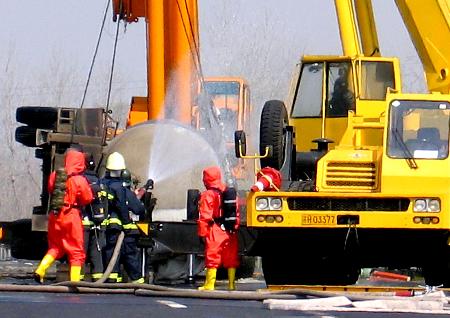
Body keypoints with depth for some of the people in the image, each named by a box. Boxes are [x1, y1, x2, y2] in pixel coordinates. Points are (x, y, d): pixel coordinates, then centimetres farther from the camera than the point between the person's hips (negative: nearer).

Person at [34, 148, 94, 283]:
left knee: (55, 247, 21)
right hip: (71, 216, -5)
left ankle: (40, 270, 4)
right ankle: (74, 280, 2)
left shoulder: (54, 176, 2)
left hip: (55, 216, 5)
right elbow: (87, 198, -7)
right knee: (76, 251, 6)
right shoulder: (79, 180, -12)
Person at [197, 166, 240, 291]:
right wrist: (235, 228, 21)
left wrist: (202, 232, -5)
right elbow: (237, 213, 16)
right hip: (230, 231, 6)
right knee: (231, 258, 10)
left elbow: (204, 216, -9)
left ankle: (209, 284, -3)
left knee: (212, 258, -3)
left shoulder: (207, 195, -7)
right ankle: (231, 283, 12)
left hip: (215, 232, -6)